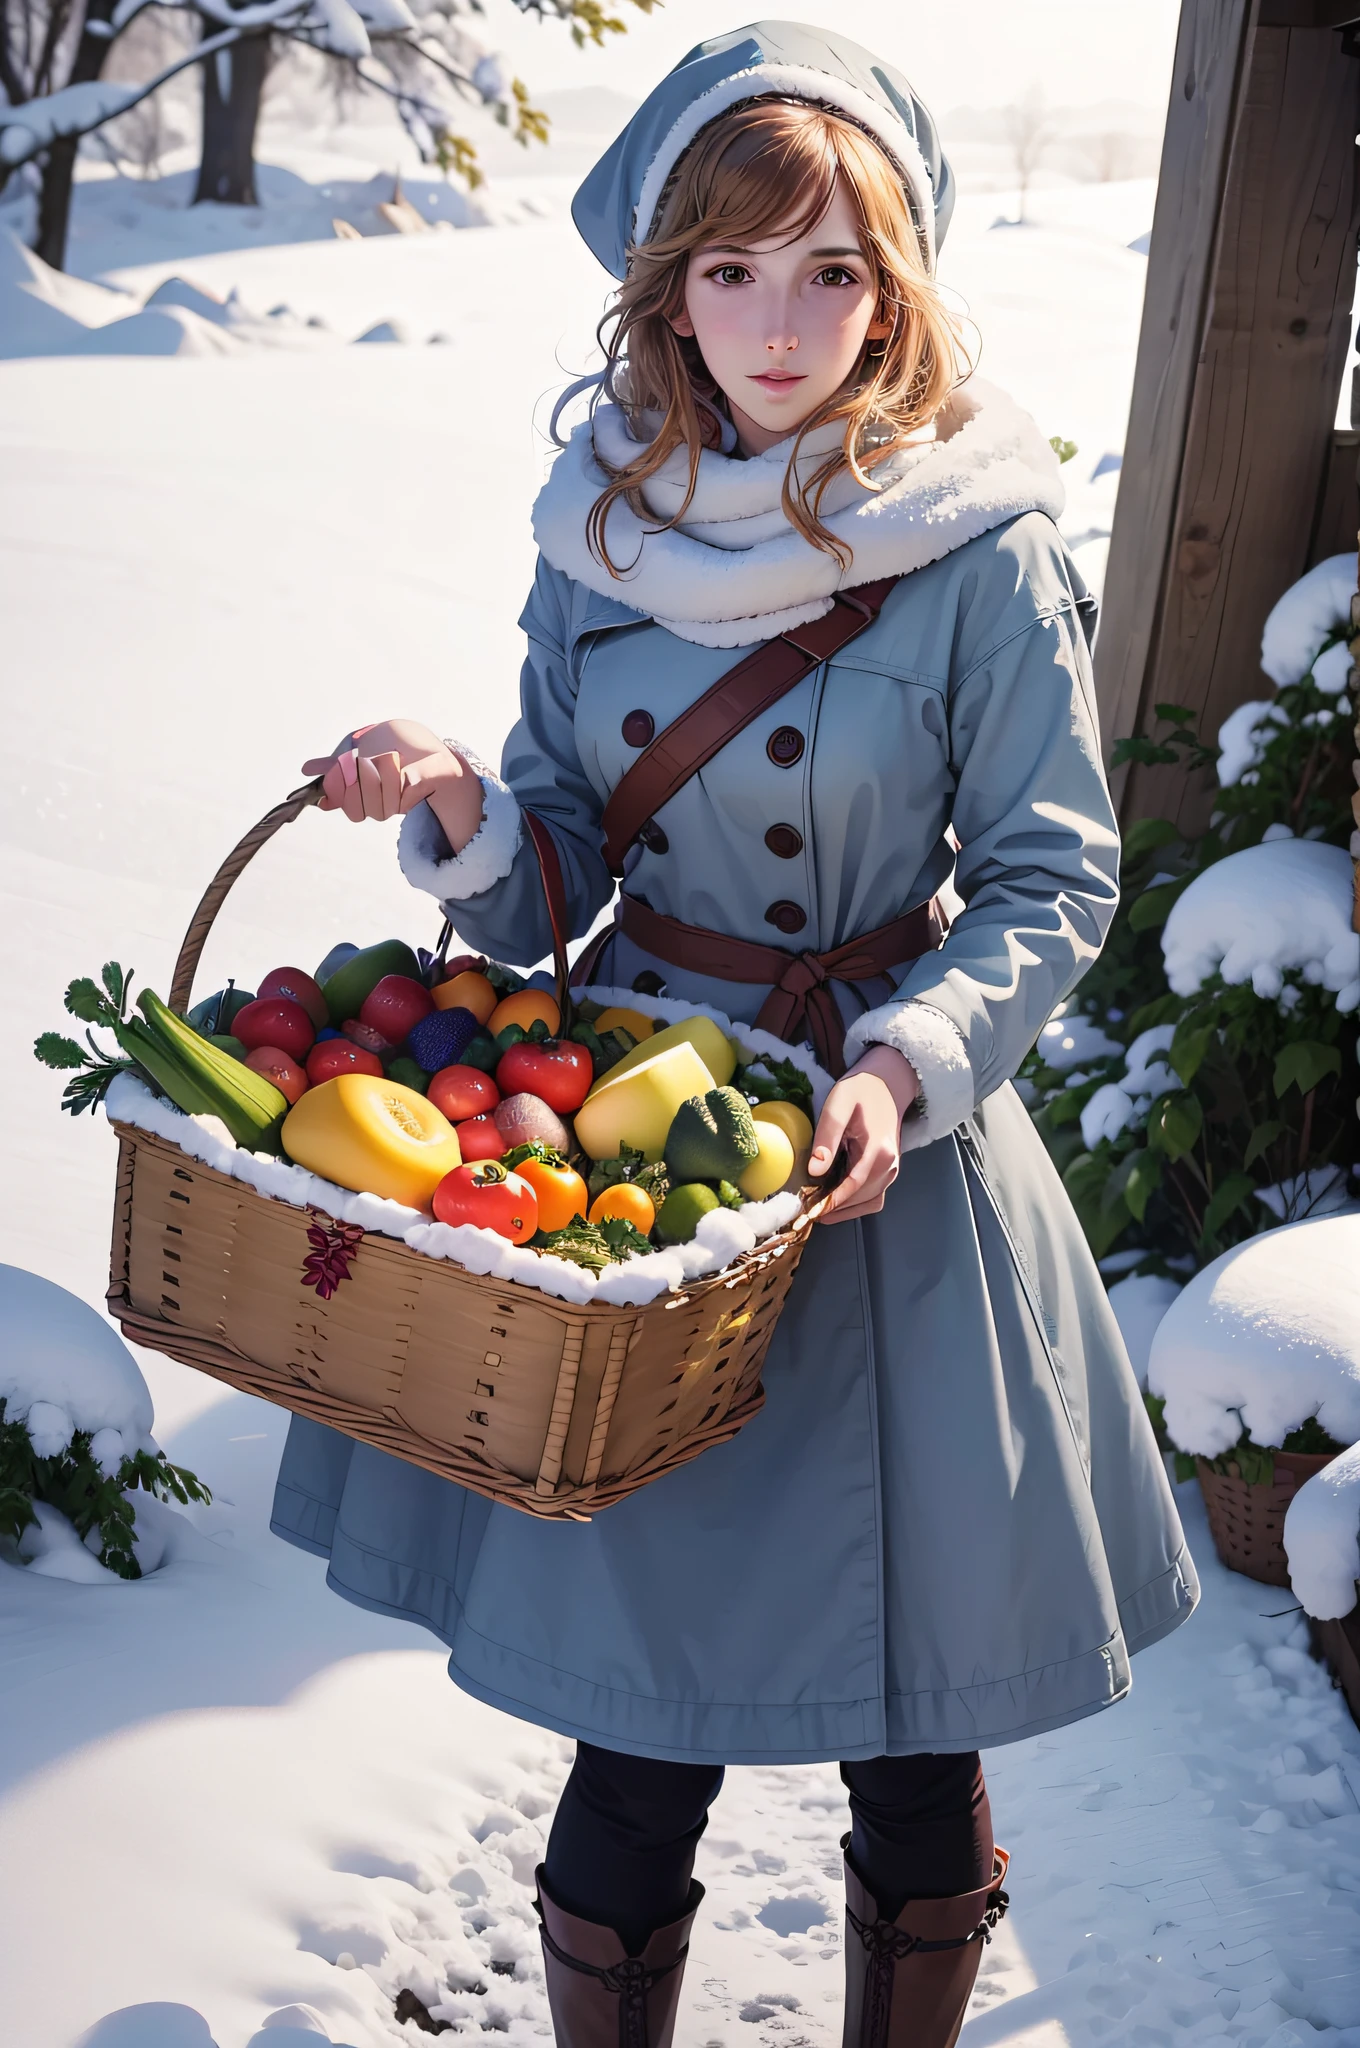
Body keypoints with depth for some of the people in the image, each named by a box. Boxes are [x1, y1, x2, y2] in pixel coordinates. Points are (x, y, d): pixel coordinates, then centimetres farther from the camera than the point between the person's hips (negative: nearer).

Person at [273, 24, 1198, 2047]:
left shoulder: (985, 552, -10)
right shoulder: (607, 520, 2)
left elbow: (1053, 880, -6)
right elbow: (560, 864, 8)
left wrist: (905, 1065, -22)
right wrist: (463, 809, -14)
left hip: (882, 1173, -2)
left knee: (910, 1717, 9)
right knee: (638, 1712, 8)